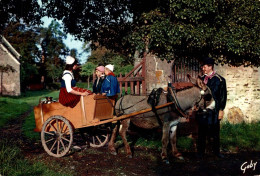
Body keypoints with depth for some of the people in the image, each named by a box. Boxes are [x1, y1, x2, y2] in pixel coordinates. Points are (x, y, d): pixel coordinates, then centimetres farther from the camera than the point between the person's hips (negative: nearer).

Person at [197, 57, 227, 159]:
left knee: (215, 130, 8)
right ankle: (201, 152, 18)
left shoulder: (220, 80, -4)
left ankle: (216, 151, 24)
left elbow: (223, 96, -2)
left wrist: (221, 110, -5)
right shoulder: (201, 79, 7)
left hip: (214, 110, -2)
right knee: (202, 131, 6)